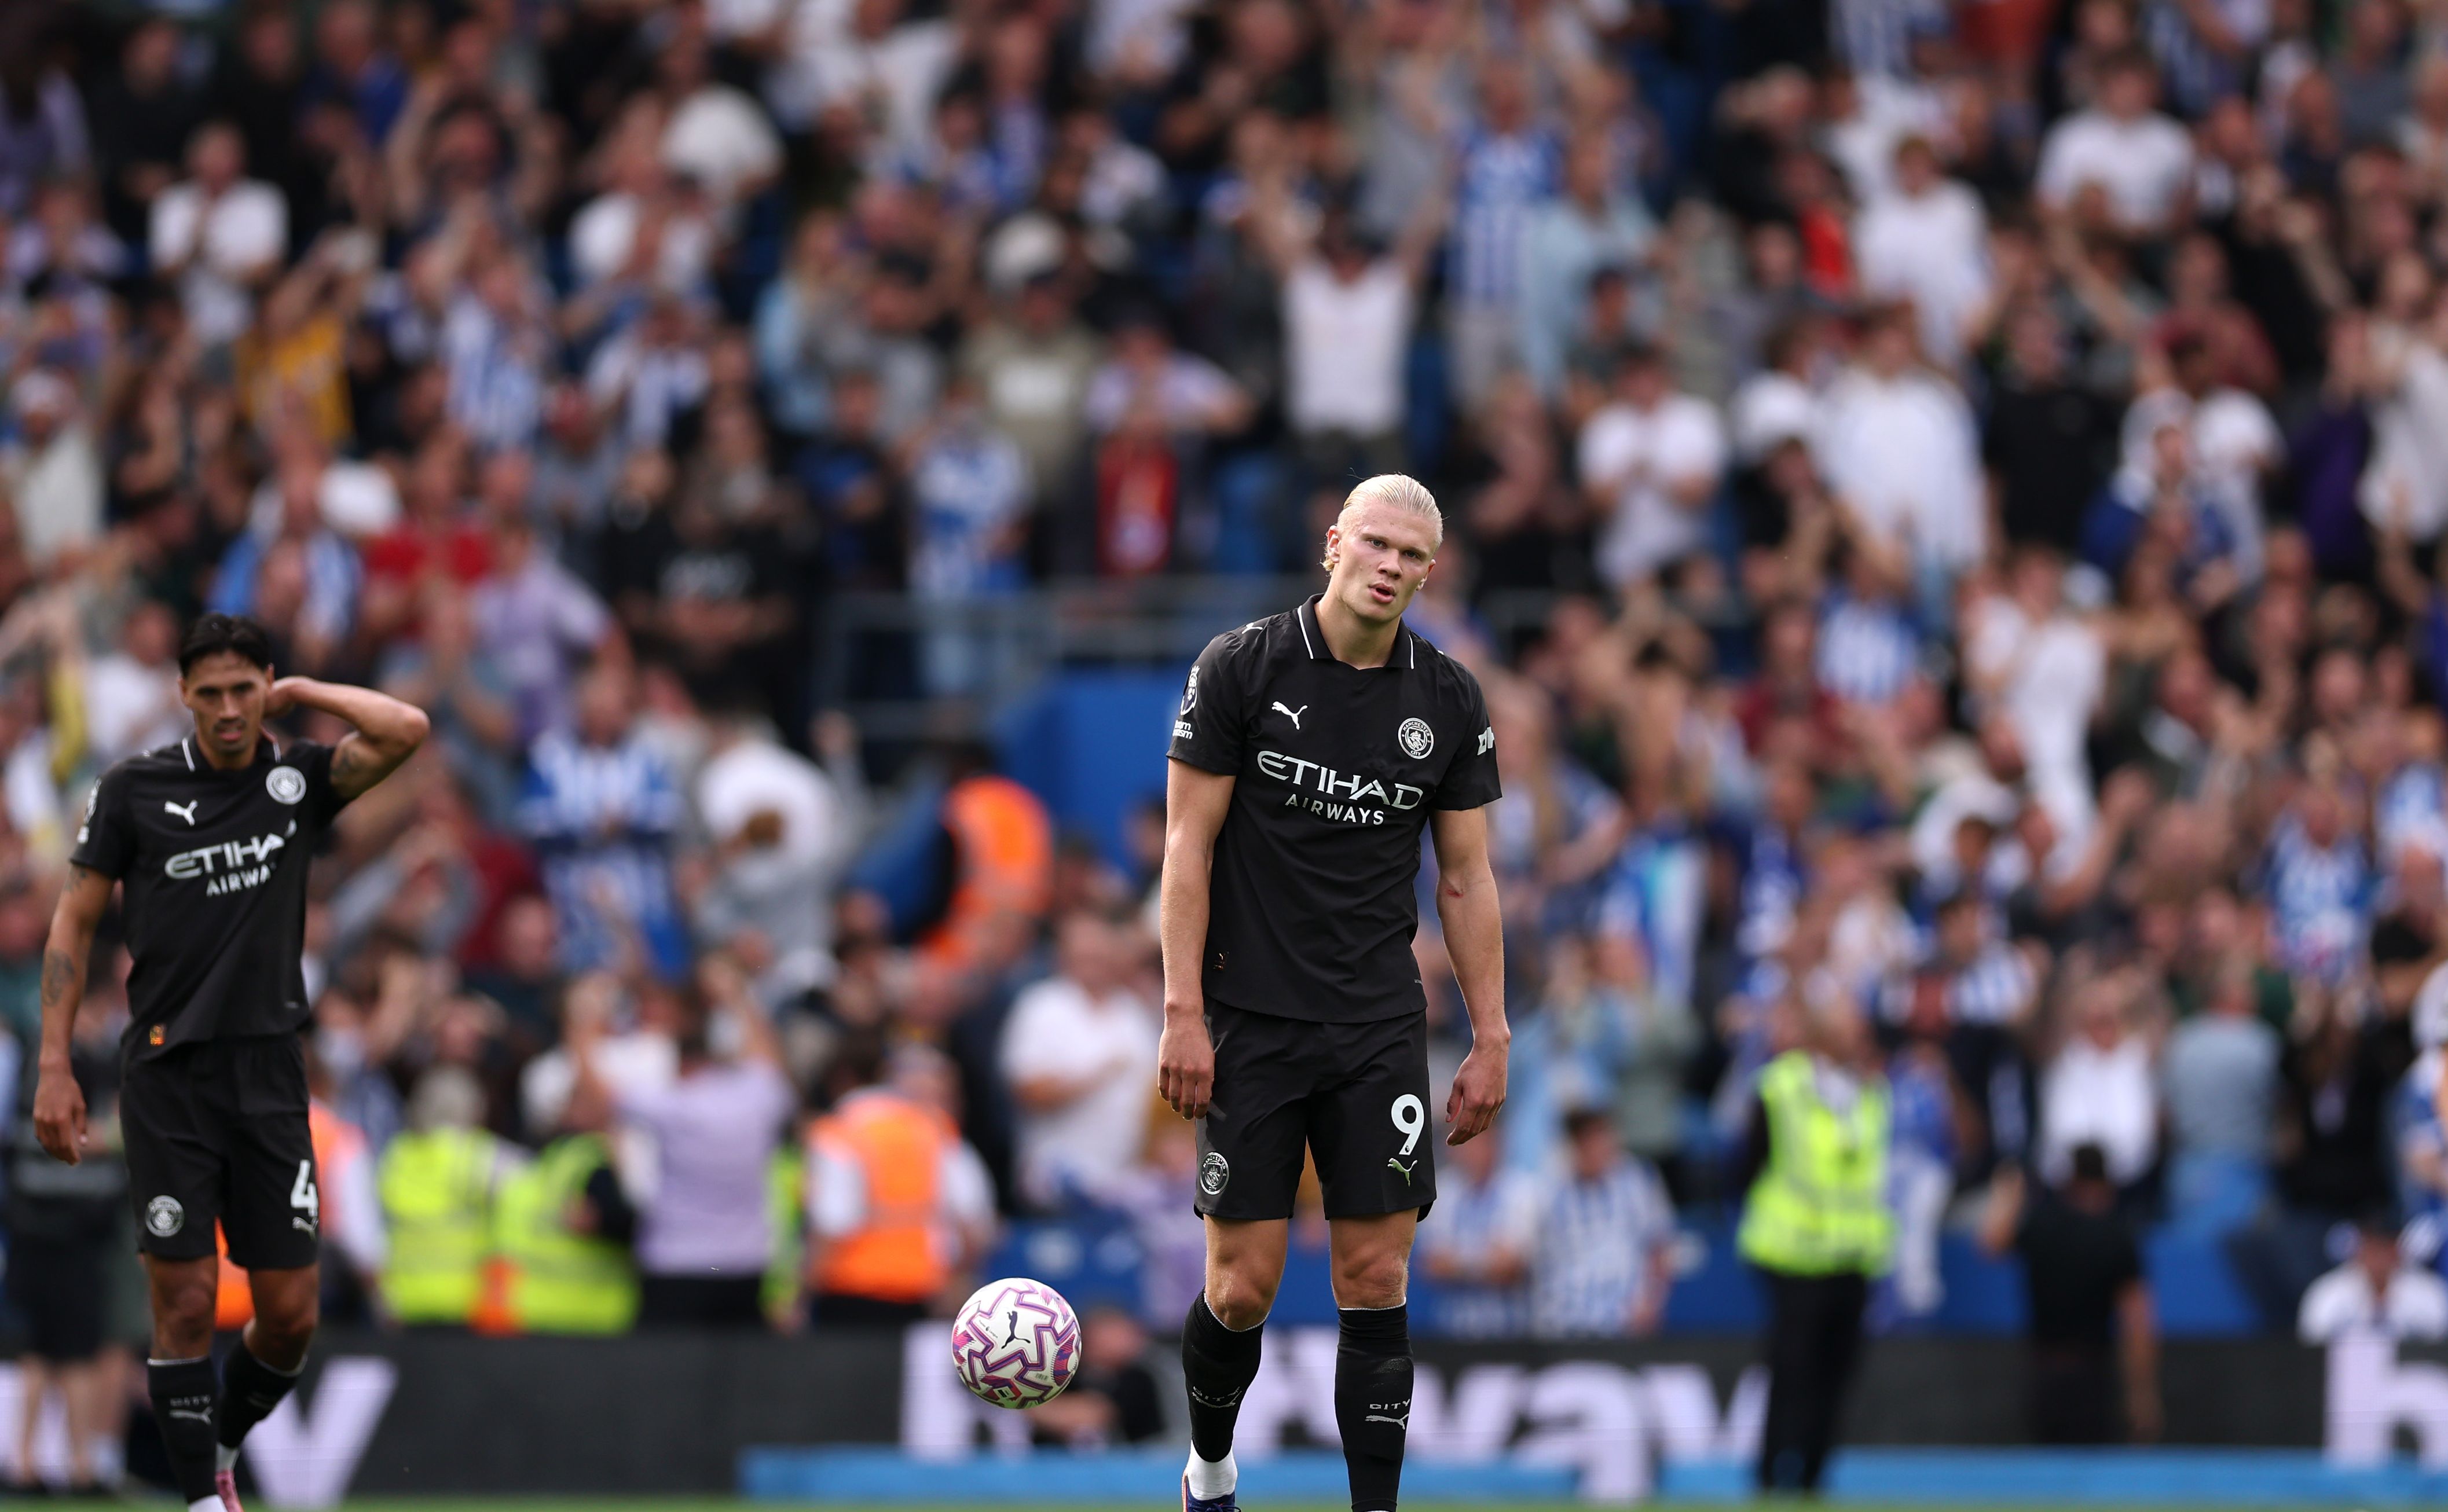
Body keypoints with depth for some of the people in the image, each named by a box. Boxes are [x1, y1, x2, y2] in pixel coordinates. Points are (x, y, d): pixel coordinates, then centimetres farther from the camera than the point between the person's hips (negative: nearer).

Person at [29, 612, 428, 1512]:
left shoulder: (299, 779, 5)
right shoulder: (133, 791, 1)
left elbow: (405, 731, -11)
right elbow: (73, 924, 5)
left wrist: (299, 692, -2)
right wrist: (55, 1068, -2)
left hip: (269, 1075, 2)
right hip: (167, 1075, -2)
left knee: (290, 1314, 1)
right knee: (186, 1303, -6)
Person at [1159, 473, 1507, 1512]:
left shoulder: (1450, 702, 5)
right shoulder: (1241, 668, -4)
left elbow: (1466, 879, 11)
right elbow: (1188, 846, -3)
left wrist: (1491, 1039, 7)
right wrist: (1183, 1015, -9)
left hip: (1380, 1033, 2)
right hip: (1250, 1025, -2)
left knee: (1375, 1282, -3)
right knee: (1244, 1285, -2)